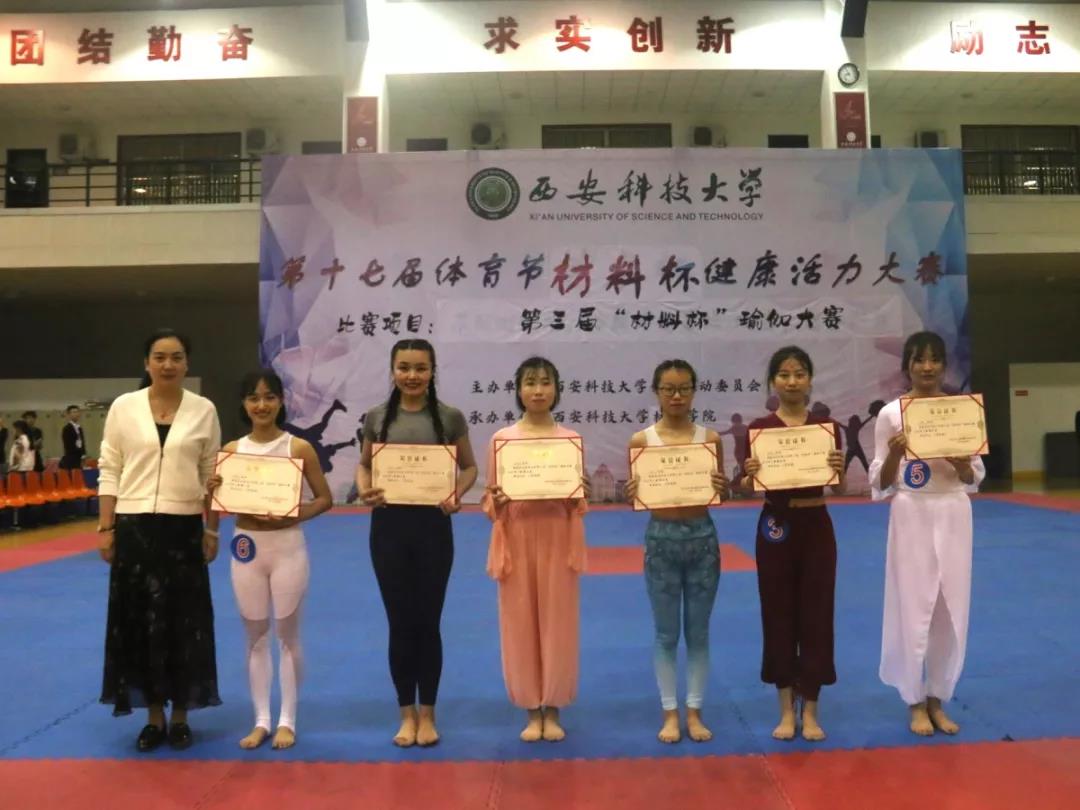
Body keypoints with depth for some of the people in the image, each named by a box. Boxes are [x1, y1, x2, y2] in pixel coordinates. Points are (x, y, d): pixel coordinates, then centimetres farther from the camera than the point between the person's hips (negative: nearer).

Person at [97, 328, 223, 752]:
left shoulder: (204, 410, 1)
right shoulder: (123, 407, 1)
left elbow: (212, 475, 4)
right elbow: (110, 471, 3)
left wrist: (211, 531, 1)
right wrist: (105, 528, -1)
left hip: (183, 527, 0)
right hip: (134, 526, 0)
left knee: (185, 621, 5)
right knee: (138, 619, 5)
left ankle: (180, 716, 21)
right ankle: (154, 716, 21)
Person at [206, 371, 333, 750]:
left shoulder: (299, 448, -5)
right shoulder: (232, 450, 3)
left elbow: (325, 498, -3)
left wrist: (296, 514, -20)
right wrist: (212, 492, -12)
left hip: (287, 545, -3)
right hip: (246, 546, 3)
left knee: (288, 635, 7)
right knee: (255, 637, 11)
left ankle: (287, 720, 20)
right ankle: (261, 719, 23)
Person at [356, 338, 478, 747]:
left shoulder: (450, 418, -3)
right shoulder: (377, 417, 1)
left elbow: (469, 467, 5)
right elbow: (364, 464, 12)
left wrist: (457, 495, -14)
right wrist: (365, 491, -9)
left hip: (433, 525, -1)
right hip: (388, 525, 1)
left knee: (428, 622, 8)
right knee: (400, 623, 9)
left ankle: (427, 713, 24)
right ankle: (407, 713, 25)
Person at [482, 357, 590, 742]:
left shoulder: (570, 439, 3)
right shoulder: (501, 439, 1)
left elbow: (578, 501, 6)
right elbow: (490, 500, 4)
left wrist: (580, 494, -15)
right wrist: (496, 500, -17)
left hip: (557, 538, 0)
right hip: (518, 537, 0)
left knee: (557, 621, 4)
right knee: (520, 622, 4)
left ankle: (553, 710, 20)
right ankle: (532, 711, 19)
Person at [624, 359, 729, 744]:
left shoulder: (710, 438, -1)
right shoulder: (641, 440, -4)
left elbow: (719, 495, 5)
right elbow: (635, 497, 0)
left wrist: (722, 489, -17)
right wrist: (631, 496, -22)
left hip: (702, 537, 1)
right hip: (661, 538, -1)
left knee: (698, 632, 11)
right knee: (666, 634, 9)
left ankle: (694, 711, 25)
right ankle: (670, 713, 23)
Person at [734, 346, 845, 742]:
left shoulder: (827, 425, 0)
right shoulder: (759, 428, -3)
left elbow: (839, 489, 0)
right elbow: (745, 489, 0)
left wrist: (838, 469, -21)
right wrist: (749, 475, -22)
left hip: (816, 525, 1)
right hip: (776, 526, 0)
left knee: (816, 614, 5)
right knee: (779, 614, 6)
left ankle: (810, 710, 19)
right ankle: (786, 709, 20)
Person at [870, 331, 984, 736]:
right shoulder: (890, 413, -4)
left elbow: (974, 479, 7)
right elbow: (880, 483, -1)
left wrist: (960, 462, -15)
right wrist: (894, 453, -20)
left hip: (953, 515, 3)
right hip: (911, 516, -2)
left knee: (952, 610, 8)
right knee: (912, 609, 1)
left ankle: (937, 699, 25)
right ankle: (915, 702, 20)